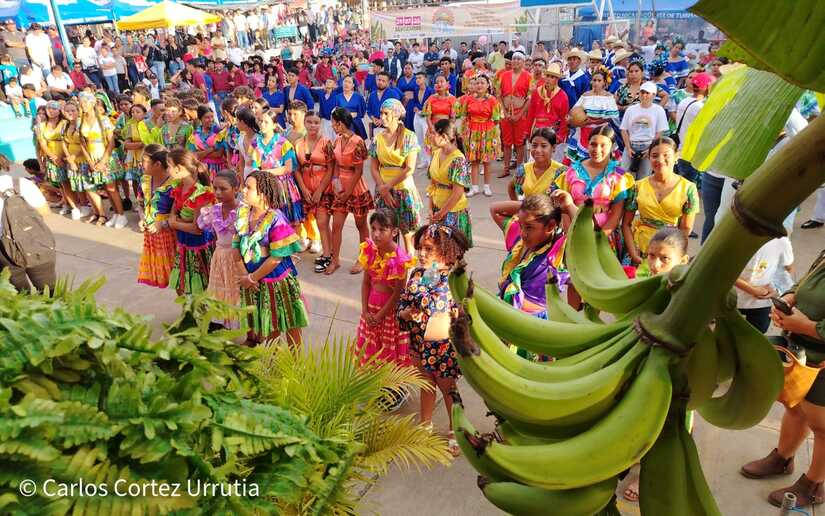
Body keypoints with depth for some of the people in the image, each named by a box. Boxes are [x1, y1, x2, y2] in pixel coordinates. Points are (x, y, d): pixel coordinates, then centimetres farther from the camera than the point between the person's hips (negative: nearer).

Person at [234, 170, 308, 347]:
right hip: (252, 282, 6)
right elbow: (237, 246, 4)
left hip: (277, 281, -6)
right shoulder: (243, 213, 0)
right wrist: (245, 276, -5)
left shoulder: (275, 220, -20)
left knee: (289, 326, 10)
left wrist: (252, 278, -12)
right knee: (264, 329, 20)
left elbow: (276, 258, -20)